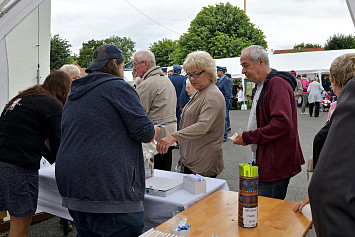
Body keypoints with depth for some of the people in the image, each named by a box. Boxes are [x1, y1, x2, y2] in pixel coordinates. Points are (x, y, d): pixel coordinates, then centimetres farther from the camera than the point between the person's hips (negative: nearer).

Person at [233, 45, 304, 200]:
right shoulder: (262, 85, 18)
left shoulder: (278, 84, -16)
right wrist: (246, 136, 11)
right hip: (263, 163, 10)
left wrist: (248, 137, -20)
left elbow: (282, 123, -27)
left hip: (275, 168, -10)